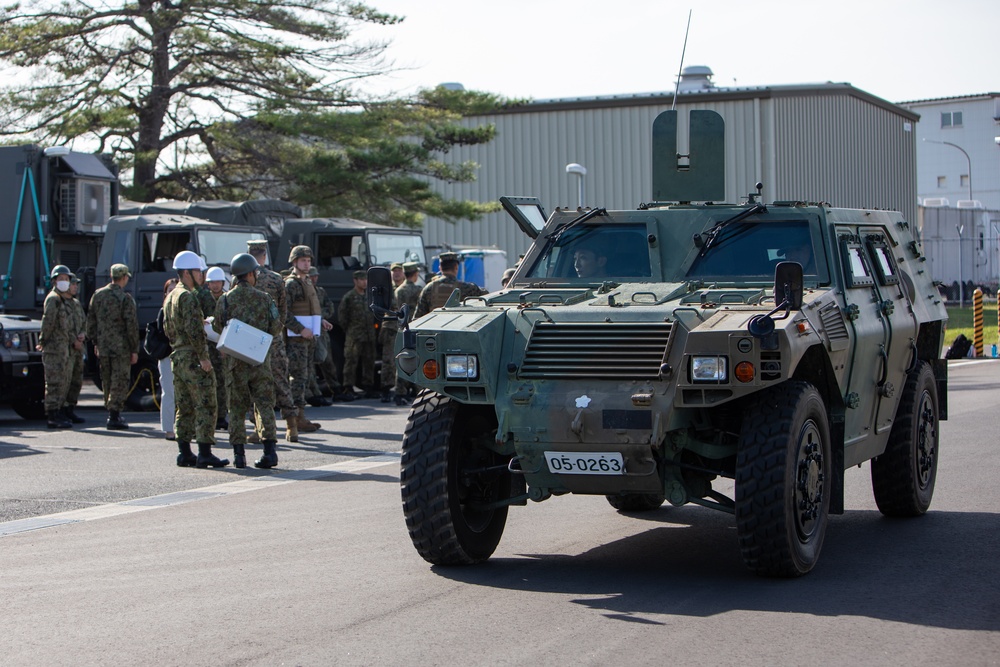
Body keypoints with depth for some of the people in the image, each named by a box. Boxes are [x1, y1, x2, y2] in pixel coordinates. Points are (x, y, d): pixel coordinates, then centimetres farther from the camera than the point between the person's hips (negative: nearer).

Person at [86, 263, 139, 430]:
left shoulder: (97, 295, 7)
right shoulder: (125, 298, -12)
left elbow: (91, 321, 13)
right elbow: (131, 325, -13)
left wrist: (95, 342, 22)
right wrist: (134, 350, -7)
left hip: (103, 347, 6)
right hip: (121, 347, -6)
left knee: (107, 381, 15)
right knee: (120, 381, -2)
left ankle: (112, 413, 24)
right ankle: (114, 416, -6)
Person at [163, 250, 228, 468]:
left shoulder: (170, 297, 16)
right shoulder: (188, 296, -14)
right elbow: (194, 330, -21)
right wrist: (203, 357, -19)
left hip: (177, 357, 9)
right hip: (193, 358, -9)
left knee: (185, 408, 12)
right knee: (205, 406, -7)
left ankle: (184, 453, 13)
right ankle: (205, 454, -9)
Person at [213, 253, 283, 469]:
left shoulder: (225, 300, -2)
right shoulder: (263, 298, -1)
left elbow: (217, 328, 0)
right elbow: (276, 328, 1)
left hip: (235, 360, 0)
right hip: (259, 360, 0)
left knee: (237, 407, 7)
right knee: (264, 404, 4)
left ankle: (238, 453, 5)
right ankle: (270, 449, -7)